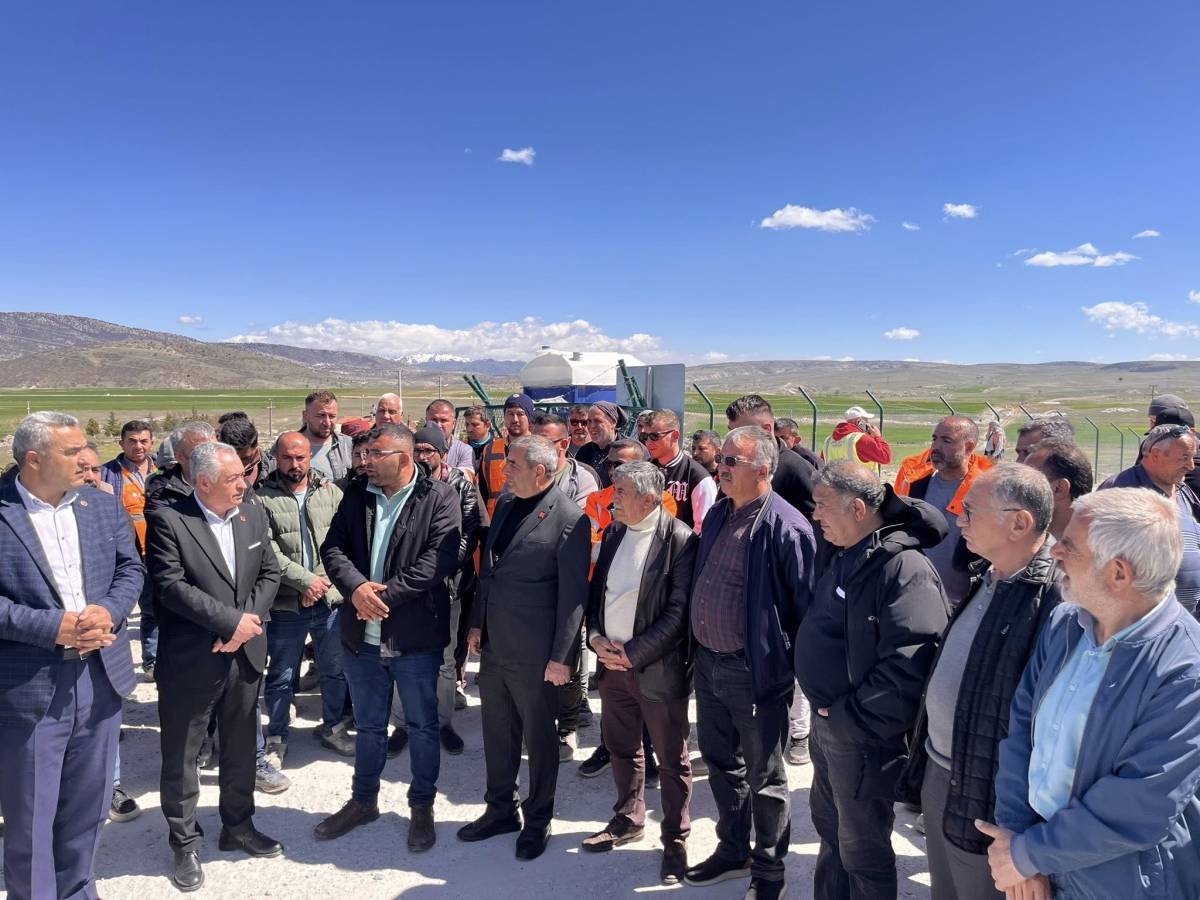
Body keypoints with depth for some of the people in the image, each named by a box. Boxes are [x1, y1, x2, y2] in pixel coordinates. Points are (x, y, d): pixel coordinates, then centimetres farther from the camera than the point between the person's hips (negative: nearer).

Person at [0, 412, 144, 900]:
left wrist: (109, 612, -12)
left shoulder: (104, 504, 4)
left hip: (100, 677, 5)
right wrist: (54, 626, -20)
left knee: (86, 807, 20)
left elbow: (131, 568, 6)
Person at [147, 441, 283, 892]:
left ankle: (239, 826, 37)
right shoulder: (167, 520, -13)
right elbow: (170, 586, -20)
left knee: (241, 750, 18)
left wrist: (247, 623, -11)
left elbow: (269, 573, 4)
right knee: (181, 758, 10)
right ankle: (185, 843, 29)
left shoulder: (254, 514, 3)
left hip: (245, 655, 5)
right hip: (190, 663, -4)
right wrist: (231, 621, -20)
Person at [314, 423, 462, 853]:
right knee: (368, 725, 20)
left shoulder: (439, 497, -11)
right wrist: (356, 587, -17)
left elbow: (439, 560, -19)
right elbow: (332, 548, 2)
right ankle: (363, 801, 40)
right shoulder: (356, 494, 5)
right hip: (362, 635, 4)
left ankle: (422, 806, 31)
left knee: (422, 726, 12)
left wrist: (384, 595, -19)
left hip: (416, 636, -4)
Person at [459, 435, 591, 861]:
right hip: (493, 645, 7)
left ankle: (538, 821, 30)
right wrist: (477, 623, 15)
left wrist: (561, 657, -16)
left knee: (539, 737, 11)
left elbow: (573, 595, -16)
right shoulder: (505, 505, 6)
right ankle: (501, 810, 38)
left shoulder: (569, 520, -17)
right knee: (497, 733, 19)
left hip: (534, 654, -7)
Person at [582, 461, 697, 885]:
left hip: (657, 667, -6)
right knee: (621, 747, 21)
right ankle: (628, 819, 41)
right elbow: (597, 590, 12)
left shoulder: (679, 539, -14)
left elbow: (678, 611, -16)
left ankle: (675, 839, 25)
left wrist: (633, 653, -16)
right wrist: (596, 637, -4)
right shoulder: (613, 533, 6)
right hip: (612, 662, 6)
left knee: (671, 759, 8)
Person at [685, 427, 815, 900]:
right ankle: (732, 850, 42)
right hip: (708, 662, 8)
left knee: (763, 776, 11)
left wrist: (801, 669, -13)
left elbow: (806, 604, -16)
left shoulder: (786, 527, -19)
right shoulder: (717, 514, 7)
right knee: (720, 762, 22)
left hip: (756, 671, -8)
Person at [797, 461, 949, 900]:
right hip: (826, 722, 9)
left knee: (862, 848, 11)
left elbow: (907, 666, -30)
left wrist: (848, 716, -21)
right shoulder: (840, 555, 5)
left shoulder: (904, 568, -24)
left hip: (862, 736, -9)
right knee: (829, 829, 26)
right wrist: (823, 709, 10)